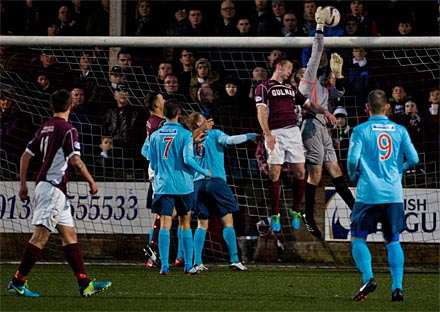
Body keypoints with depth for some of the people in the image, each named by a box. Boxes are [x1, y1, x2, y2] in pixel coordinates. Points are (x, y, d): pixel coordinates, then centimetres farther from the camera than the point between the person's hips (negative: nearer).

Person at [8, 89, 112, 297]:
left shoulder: (45, 128, 12)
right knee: (40, 236, -8)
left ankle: (84, 284, 8)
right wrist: (91, 181, -7)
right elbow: (75, 161, -19)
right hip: (53, 188, -9)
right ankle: (17, 282, -7)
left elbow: (26, 156, 14)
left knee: (69, 235, 9)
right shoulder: (67, 130, -11)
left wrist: (23, 185, 20)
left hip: (44, 185, 9)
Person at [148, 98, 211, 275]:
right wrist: (204, 172, 1)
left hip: (162, 185, 2)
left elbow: (152, 163, 8)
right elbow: (188, 159, -13)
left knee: (165, 225, -1)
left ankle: (164, 266, -9)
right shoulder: (184, 134, -6)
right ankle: (188, 265, 9)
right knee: (185, 224, 8)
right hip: (183, 185, -2)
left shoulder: (155, 135, 4)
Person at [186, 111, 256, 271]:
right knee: (228, 221, -2)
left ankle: (197, 262, 0)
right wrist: (248, 137, -9)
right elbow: (228, 140, -15)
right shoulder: (214, 134, 2)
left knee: (202, 224, 9)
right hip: (216, 181, -4)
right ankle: (234, 259, -8)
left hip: (198, 184, 4)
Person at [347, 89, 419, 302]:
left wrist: (354, 178, 11)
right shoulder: (399, 130, 5)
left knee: (358, 238, 7)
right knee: (392, 240, 12)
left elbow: (352, 160, -10)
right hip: (394, 194, 3)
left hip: (368, 194, -3)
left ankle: (367, 277, -15)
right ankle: (397, 287, 0)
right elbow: (413, 159, 3)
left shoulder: (360, 130, -3)